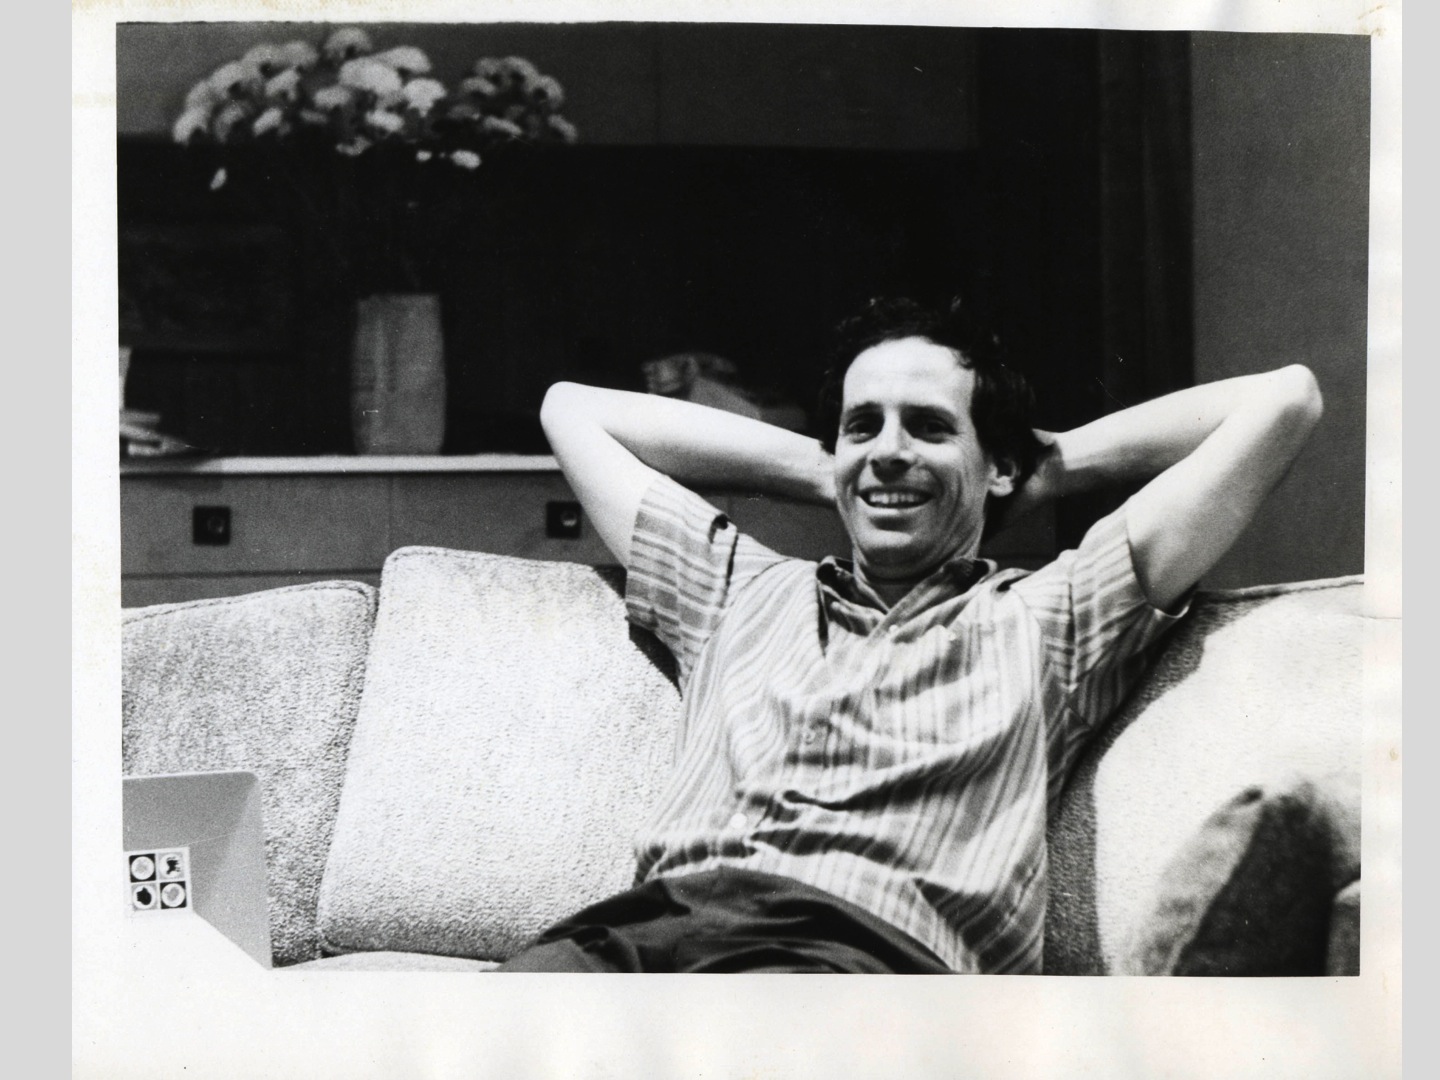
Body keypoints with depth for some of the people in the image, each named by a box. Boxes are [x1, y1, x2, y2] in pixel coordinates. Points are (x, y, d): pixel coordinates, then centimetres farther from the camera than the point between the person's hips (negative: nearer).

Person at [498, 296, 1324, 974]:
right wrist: (820, 471, 39)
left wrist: (1054, 466, 30)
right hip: (655, 914, 3)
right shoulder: (741, 590, 32)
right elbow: (574, 408, 43)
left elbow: (1282, 400, 20)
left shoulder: (1049, 620, 22)